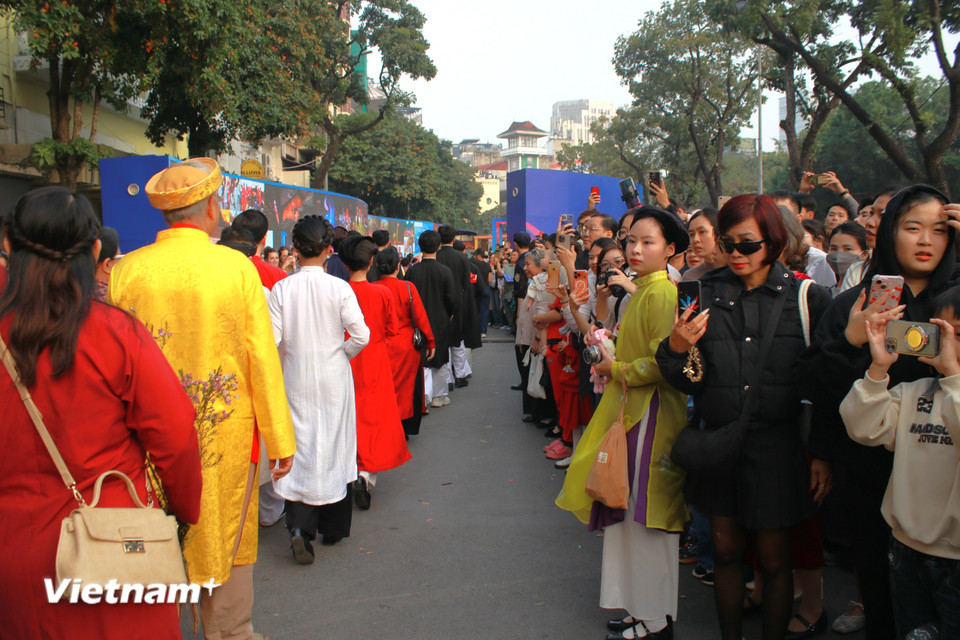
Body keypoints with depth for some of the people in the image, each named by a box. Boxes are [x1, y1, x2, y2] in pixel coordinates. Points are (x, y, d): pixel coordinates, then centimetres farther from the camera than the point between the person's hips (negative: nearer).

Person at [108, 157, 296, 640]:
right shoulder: (238, 267, -10)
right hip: (225, 436, -1)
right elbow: (263, 358, -8)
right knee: (225, 542, 15)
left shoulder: (127, 270, -6)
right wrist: (280, 440, 0)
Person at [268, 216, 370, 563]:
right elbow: (361, 335, -13)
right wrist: (342, 353, 6)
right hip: (334, 379, 0)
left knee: (300, 446, 7)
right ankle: (334, 527, 24)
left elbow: (271, 340, -8)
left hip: (296, 381, 1)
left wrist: (288, 358, 11)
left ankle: (299, 525, -10)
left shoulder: (281, 289, -7)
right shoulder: (340, 288, -10)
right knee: (335, 446, 12)